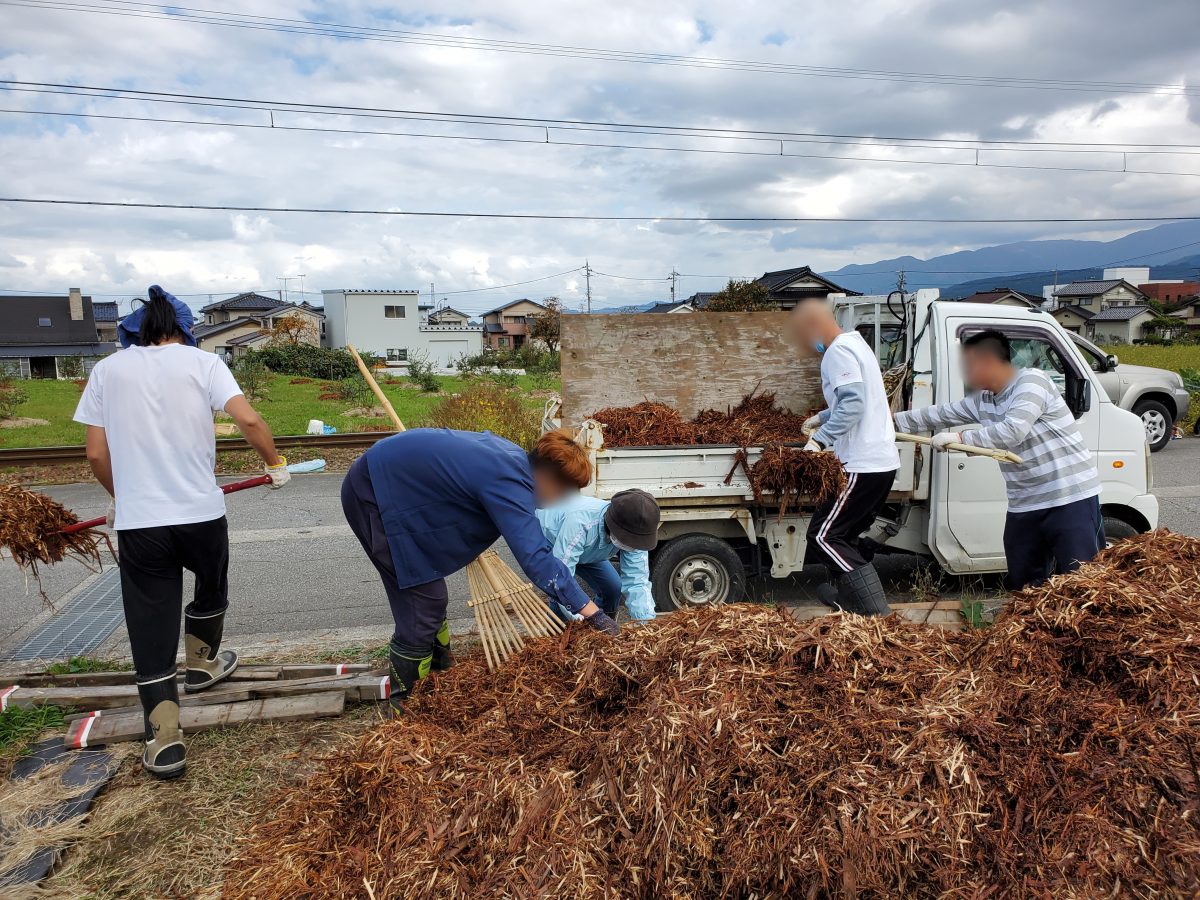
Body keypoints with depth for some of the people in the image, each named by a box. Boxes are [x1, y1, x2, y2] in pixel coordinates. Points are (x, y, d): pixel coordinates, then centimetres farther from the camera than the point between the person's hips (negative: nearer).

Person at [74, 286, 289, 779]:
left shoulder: (107, 369, 8)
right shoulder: (202, 360, 1)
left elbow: (97, 453, 8)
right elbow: (249, 420, -12)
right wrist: (276, 464, 4)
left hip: (137, 521, 1)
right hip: (201, 512, -1)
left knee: (151, 628, 6)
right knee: (211, 590, 27)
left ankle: (164, 739, 5)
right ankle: (202, 665, 48)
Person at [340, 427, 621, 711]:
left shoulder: (512, 453, 1)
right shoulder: (507, 483, -28)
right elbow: (535, 558, -35)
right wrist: (592, 612, -31)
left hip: (392, 477, 10)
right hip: (375, 494, -10)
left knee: (430, 592, 19)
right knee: (423, 601, -5)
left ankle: (440, 667, 35)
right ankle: (406, 703, 10)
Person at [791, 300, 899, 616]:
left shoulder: (838, 351, -13)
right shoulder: (856, 344, 20)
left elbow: (853, 404, -26)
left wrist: (821, 438, -24)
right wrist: (822, 417, 36)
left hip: (863, 465, -11)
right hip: (882, 461, 11)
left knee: (824, 536, -7)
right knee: (843, 535, 18)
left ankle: (877, 612, -7)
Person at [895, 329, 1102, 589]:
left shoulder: (1031, 381, -13)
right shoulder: (982, 400, 10)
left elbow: (1012, 432, -25)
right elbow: (941, 414, 19)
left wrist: (960, 437, -17)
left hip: (1071, 500, -8)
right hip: (1024, 506, 8)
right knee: (1023, 586, 13)